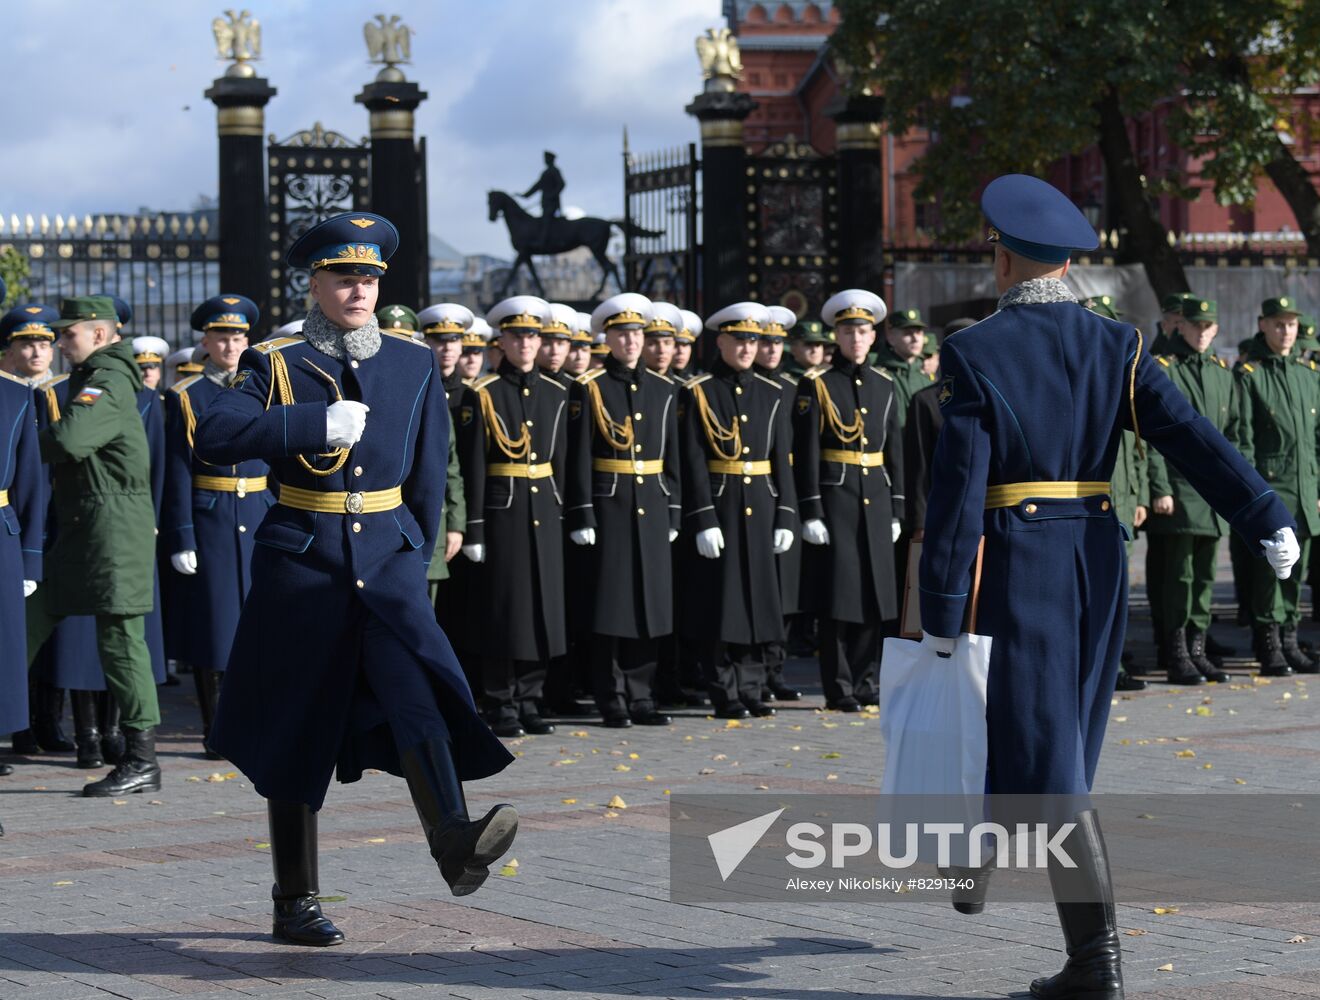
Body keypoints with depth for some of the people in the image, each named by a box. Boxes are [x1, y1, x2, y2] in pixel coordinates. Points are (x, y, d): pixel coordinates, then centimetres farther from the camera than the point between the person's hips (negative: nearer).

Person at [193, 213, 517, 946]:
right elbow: (213, 437, -16)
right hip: (301, 561, -1)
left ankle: (455, 846, -40)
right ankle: (295, 905, 13)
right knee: (294, 732, 4)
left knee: (416, 690, -24)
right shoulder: (274, 363, 0)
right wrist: (319, 421, -21)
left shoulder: (415, 364, 9)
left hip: (388, 555, 1)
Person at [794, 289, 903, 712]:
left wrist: (896, 510, 10)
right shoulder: (816, 384, -3)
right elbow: (806, 453, -7)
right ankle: (839, 688, 1)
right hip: (834, 498, -5)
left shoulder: (884, 386, 12)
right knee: (837, 596, -4)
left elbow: (894, 450, 15)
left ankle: (867, 682, 15)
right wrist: (810, 512, -13)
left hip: (876, 499, 5)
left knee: (874, 595, 7)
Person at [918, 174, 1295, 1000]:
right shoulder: (1117, 347, 2)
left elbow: (957, 490, -13)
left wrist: (941, 613, -10)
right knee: (1059, 736, 21)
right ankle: (975, 865, 43)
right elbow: (1194, 438, -8)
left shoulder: (974, 354, -10)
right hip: (1097, 560, 6)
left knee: (1049, 756, -5)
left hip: (1015, 562, -6)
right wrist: (1269, 522, -10)